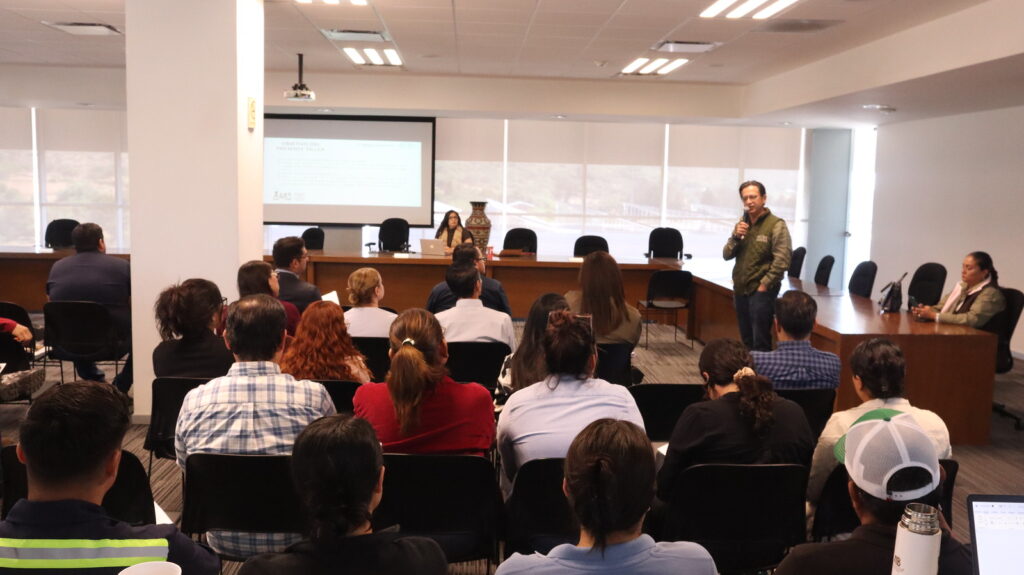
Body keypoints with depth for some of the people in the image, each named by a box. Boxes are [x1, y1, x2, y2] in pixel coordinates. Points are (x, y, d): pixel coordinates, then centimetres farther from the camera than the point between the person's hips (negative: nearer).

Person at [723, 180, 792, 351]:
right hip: (740, 289, 6)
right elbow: (726, 255, 9)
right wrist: (736, 237, -8)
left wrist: (764, 285, -15)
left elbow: (782, 260, -15)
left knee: (760, 343, -4)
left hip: (761, 291, -6)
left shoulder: (776, 225, -9)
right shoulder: (742, 223, 12)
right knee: (746, 340, 14)